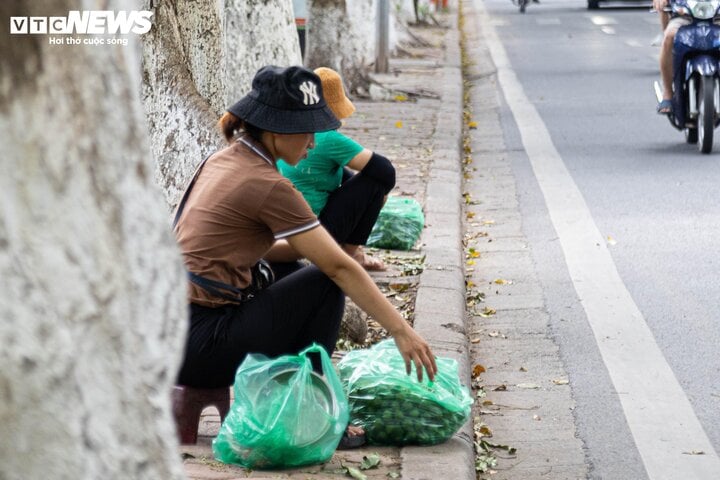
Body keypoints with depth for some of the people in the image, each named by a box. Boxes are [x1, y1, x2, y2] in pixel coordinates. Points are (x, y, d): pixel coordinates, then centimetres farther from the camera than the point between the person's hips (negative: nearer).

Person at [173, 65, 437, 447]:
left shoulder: (224, 160, 11)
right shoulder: (268, 186, -14)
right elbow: (339, 268, -12)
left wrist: (304, 248, 10)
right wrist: (401, 332, -8)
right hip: (200, 346, -9)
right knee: (325, 284, -2)